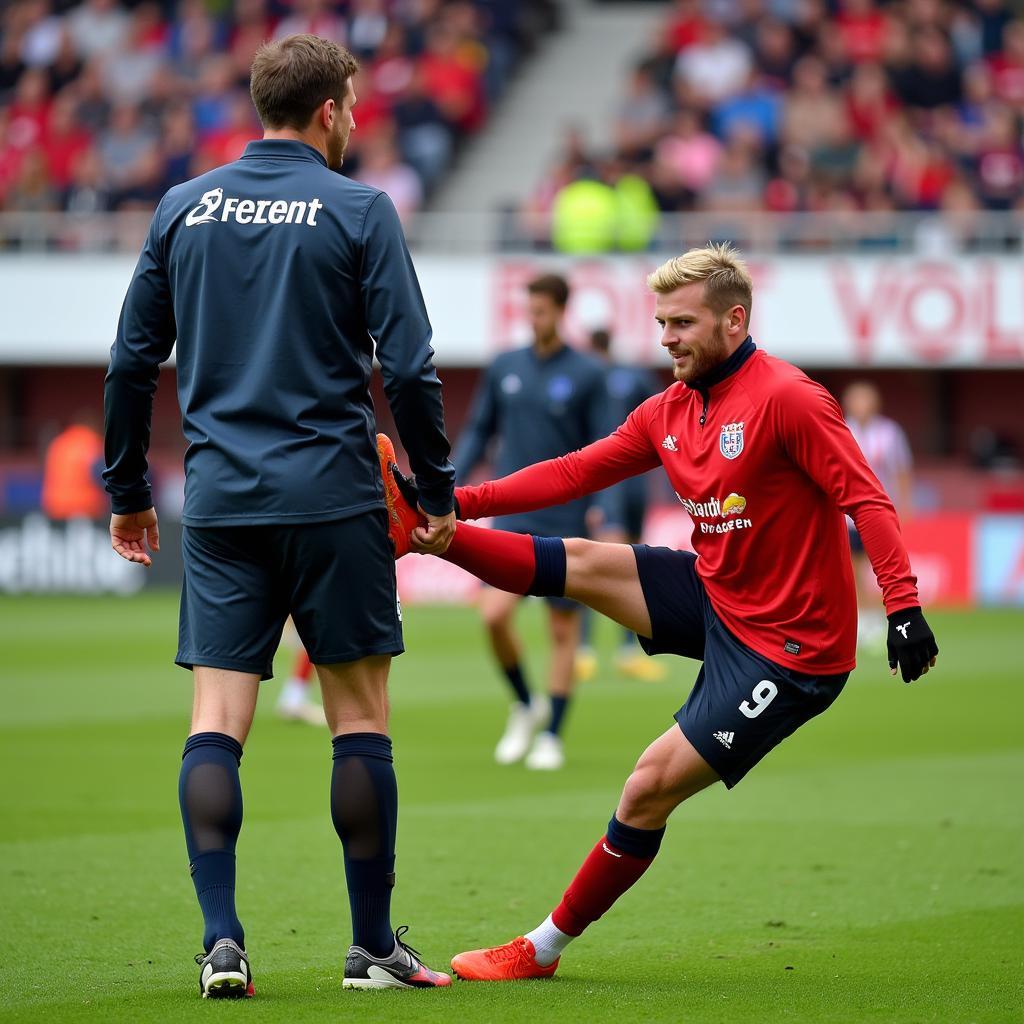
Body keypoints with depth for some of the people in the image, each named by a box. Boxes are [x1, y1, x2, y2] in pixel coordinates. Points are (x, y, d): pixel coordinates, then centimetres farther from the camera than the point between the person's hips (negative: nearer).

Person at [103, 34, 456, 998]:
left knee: (215, 721, 2)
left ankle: (221, 938, -8)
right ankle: (372, 945, 8)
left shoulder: (182, 209, 8)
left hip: (220, 505, 3)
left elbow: (131, 361, 10)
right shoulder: (357, 211, -3)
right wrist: (437, 493, 5)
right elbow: (408, 367, -6)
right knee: (359, 717, 5)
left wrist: (127, 492, 19)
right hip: (333, 500, -3)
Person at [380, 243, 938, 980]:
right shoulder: (668, 412, 6)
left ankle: (546, 947, 4)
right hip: (714, 595, 8)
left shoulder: (787, 399, -19)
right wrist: (462, 503, -1)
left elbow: (866, 498, -24)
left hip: (787, 647, -7)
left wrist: (904, 606, -33)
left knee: (651, 787, -7)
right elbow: (574, 473, 8)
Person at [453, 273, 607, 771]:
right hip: (513, 518, 2)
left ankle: (552, 736, 13)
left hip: (566, 521, -2)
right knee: (495, 614, -12)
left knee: (563, 628, 2)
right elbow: (479, 432, 13)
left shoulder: (588, 375, -2)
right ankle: (524, 706, 11)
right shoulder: (504, 367, 7)